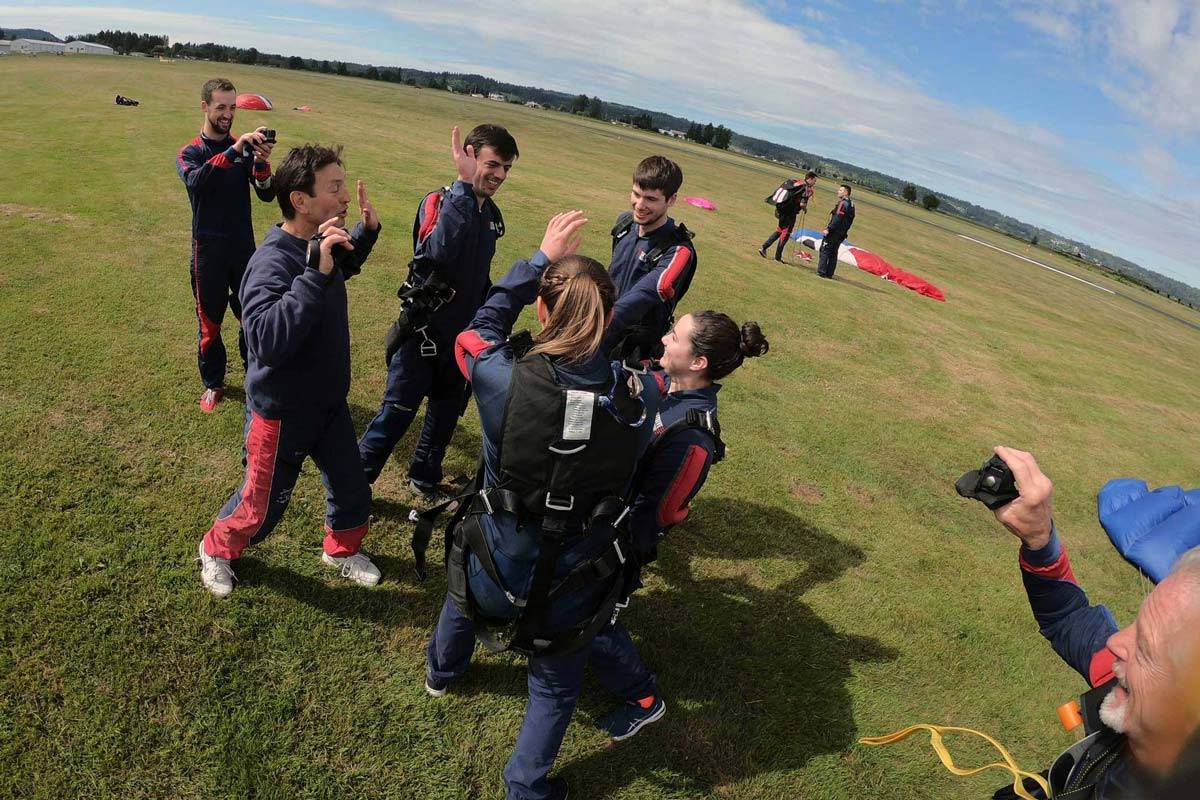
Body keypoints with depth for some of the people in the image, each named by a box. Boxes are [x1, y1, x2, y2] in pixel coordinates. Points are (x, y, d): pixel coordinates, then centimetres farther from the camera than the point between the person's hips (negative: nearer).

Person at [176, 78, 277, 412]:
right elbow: (195, 181, -27)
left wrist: (261, 162, -26)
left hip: (244, 247, 2)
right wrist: (233, 151, -38)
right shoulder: (189, 153, -4)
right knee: (210, 321, 8)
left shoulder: (245, 149, 2)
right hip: (208, 251, -2)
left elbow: (267, 195, -7)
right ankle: (213, 383, 25)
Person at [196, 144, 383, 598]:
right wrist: (315, 274, -45)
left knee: (353, 492, 15)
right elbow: (267, 342, -42)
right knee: (262, 505, 13)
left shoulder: (323, 245, -5)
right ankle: (217, 548, 44)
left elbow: (344, 269, 20)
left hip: (330, 402, 7)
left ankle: (341, 550, 44)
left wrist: (367, 231, 1)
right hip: (282, 412, -7)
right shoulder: (273, 263, -29)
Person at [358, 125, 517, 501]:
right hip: (423, 332, -6)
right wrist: (464, 184, -39)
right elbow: (439, 250, -39)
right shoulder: (438, 202, -17)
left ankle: (425, 478, 38)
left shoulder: (491, 214, 4)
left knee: (446, 412, 18)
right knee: (397, 413, -1)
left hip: (463, 335, 7)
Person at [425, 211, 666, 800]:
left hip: (493, 569, 2)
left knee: (462, 595, 38)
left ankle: (442, 671, 70)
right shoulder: (641, 397, -25)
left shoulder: (504, 381, -29)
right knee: (555, 688, 26)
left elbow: (480, 326, -5)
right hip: (574, 591, -1)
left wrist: (541, 260, 0)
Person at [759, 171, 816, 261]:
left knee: (780, 230, 21)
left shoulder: (796, 183, 12)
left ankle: (763, 247, 13)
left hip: (782, 210, 7)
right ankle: (778, 256, 12)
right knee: (785, 233, 6)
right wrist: (805, 209, -3)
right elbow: (802, 204, -24)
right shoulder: (807, 189, -12)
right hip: (790, 214, -7)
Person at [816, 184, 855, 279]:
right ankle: (829, 273, 15)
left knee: (824, 250, -6)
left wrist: (828, 229, -23)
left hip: (834, 232, -9)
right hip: (842, 234, 9)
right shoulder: (851, 204, 16)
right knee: (833, 253, 13)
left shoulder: (843, 203, -14)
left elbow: (837, 218, -22)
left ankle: (821, 272, -9)